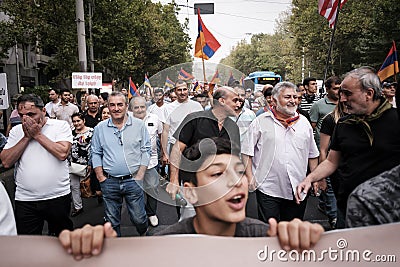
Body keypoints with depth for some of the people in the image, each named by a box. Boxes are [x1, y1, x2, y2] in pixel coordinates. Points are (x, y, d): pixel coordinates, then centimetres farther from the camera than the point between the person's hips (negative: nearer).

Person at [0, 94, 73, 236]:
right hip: (25, 200, 2)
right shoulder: (16, 131, 6)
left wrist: (37, 134, -13)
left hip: (58, 196, -2)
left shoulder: (61, 125, -5)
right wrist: (27, 137, -9)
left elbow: (62, 154, -19)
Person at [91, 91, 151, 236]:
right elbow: (96, 153, 9)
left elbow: (145, 151, 0)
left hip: (133, 180, -1)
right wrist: (101, 177, 1)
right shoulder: (100, 128, 3)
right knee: (112, 221, 14)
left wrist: (139, 176, -5)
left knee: (139, 219, 7)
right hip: (109, 182, 2)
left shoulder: (139, 125, -1)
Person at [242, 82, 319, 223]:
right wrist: (250, 177, -9)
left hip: (297, 190, 4)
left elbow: (312, 155, 16)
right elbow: (247, 152, -1)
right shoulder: (260, 122, -1)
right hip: (268, 189, -3)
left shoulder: (304, 122, 10)